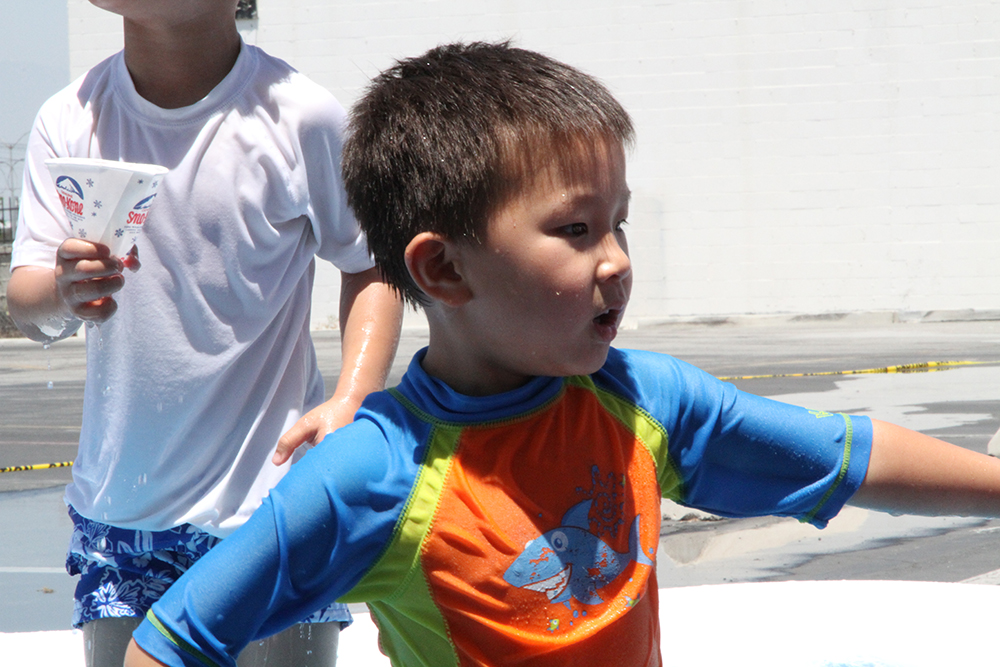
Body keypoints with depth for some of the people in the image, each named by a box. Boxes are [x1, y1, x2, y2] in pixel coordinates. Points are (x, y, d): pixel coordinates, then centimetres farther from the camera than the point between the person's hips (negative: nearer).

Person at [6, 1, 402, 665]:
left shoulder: (303, 118, -9)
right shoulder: (71, 119, -1)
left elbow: (372, 268, 2)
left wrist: (350, 405, -14)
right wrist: (62, 293, -26)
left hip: (270, 492, -3)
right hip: (119, 505, 3)